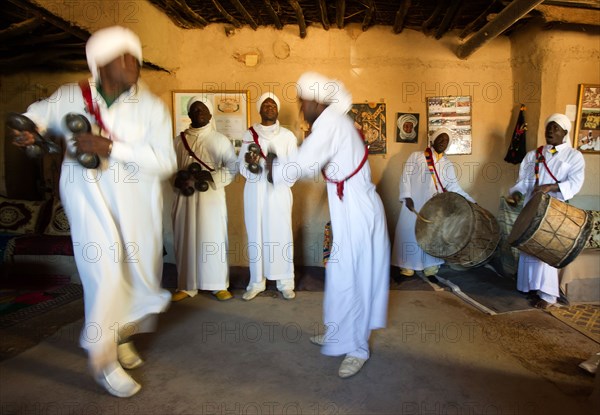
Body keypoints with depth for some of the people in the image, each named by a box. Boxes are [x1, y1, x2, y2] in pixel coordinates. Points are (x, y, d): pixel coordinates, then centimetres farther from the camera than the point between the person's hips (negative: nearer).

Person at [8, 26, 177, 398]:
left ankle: (122, 335, 39)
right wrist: (27, 131, -4)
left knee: (139, 272, 10)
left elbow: (166, 161, -16)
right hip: (90, 196, -1)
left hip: (136, 202, 1)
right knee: (106, 273, -10)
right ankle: (103, 358, 12)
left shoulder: (151, 106, -7)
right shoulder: (71, 97, -1)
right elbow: (36, 116, 19)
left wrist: (111, 148, -23)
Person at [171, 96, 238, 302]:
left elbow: (233, 167, -1)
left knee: (213, 239, -1)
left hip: (211, 196, -2)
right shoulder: (179, 140, 11)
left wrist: (209, 176, -15)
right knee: (185, 240, 5)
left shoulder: (220, 140, 4)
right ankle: (186, 286, 17)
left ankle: (219, 285, 11)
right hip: (185, 196, 3)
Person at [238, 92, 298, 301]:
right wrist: (250, 163, -21)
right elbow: (242, 167, 2)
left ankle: (286, 283, 9)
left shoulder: (287, 135, 6)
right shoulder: (249, 134, 7)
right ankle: (256, 282, 14)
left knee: (282, 234, 0)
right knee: (256, 235, 4)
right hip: (255, 191, 1)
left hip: (279, 191, -1)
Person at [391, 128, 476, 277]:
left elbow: (455, 187, 8)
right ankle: (407, 264, 15)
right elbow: (405, 177, -3)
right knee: (409, 231, 2)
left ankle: (430, 264, 18)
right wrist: (407, 197, -15)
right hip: (414, 204, -2)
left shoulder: (447, 164, 11)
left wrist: (471, 202, -2)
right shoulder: (416, 156, 3)